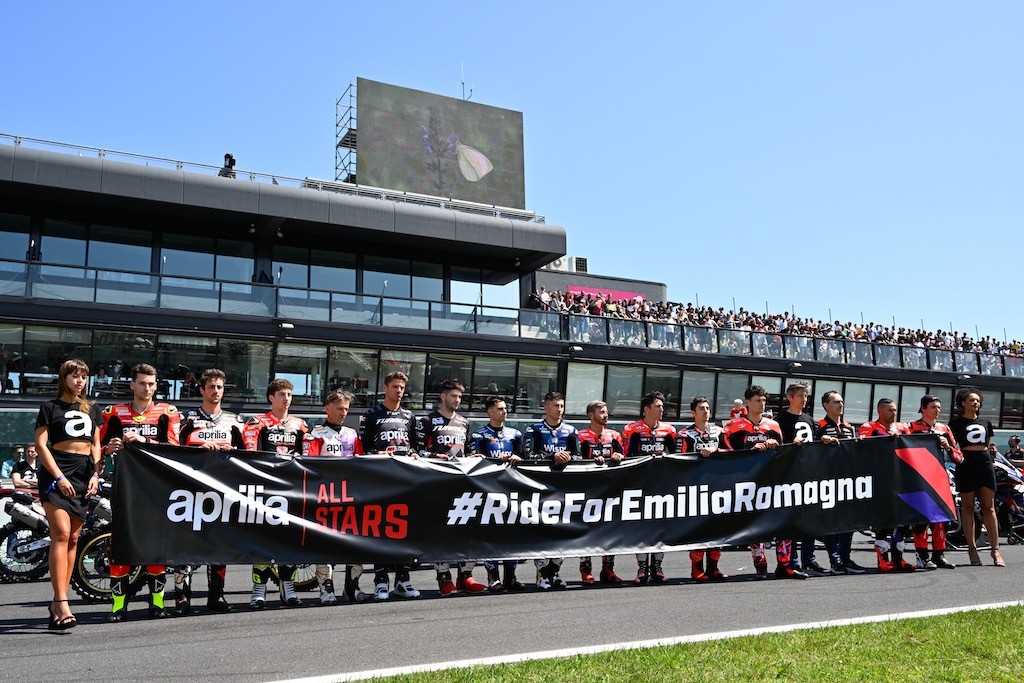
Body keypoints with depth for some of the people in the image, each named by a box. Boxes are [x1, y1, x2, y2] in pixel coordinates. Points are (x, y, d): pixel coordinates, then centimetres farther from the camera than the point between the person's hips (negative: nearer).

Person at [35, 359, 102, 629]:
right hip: (56, 474, -5)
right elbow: (41, 444, -3)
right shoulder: (50, 407, 4)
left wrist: (96, 474, 2)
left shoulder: (92, 410, 17)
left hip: (84, 476, 5)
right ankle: (61, 604, -22)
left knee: (73, 539, 4)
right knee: (61, 533, -18)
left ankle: (58, 602, 11)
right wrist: (59, 477, -13)